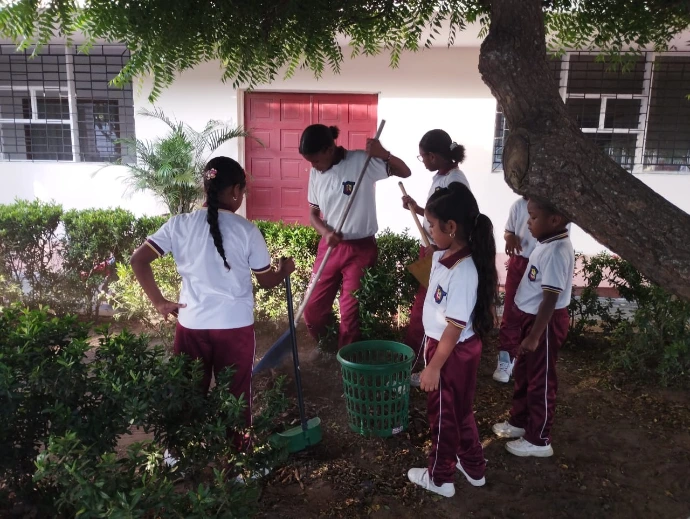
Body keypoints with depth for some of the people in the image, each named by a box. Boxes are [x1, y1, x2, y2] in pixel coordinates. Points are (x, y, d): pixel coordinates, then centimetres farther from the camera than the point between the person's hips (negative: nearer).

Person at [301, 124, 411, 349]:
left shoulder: (362, 161, -14)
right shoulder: (316, 173, 1)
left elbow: (405, 172, -9)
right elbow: (313, 213, 8)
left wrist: (383, 154, -28)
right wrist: (326, 232, -13)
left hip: (361, 249, -5)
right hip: (329, 247, 5)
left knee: (351, 313, 4)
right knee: (313, 309, 12)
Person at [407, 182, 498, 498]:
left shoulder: (463, 271, -31)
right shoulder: (443, 256, -6)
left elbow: (455, 327, -26)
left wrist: (433, 366, -21)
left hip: (453, 353, -9)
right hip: (445, 345, 9)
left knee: (443, 415, 12)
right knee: (459, 410, 25)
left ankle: (439, 477, 35)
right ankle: (473, 467, 45)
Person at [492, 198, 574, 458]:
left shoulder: (557, 252, -27)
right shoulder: (548, 243, 3)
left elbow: (550, 300, -26)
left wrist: (535, 336, -22)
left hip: (545, 323, -10)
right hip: (532, 317, 10)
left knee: (540, 381, 6)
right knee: (522, 373, 23)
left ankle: (538, 440, 23)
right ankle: (519, 421, 41)